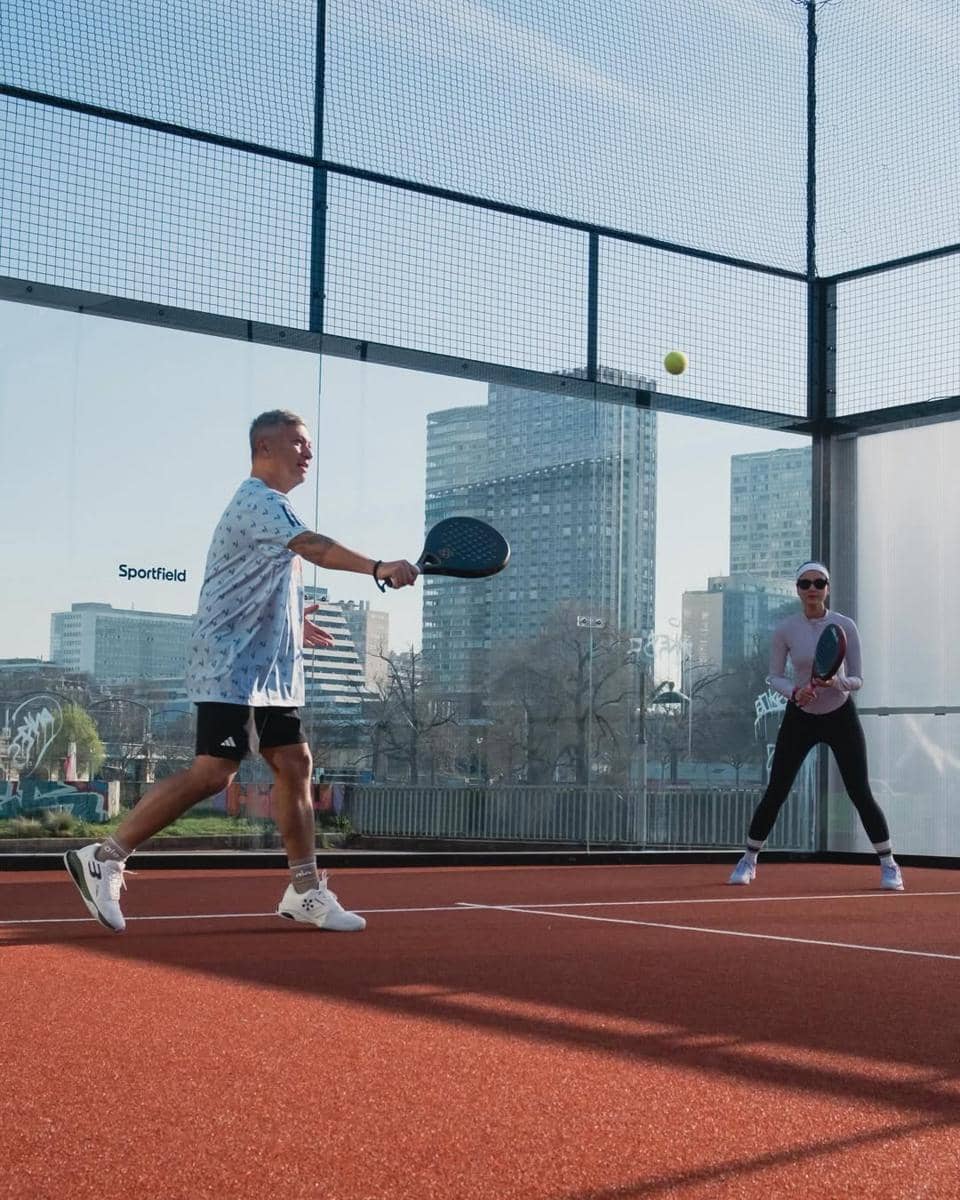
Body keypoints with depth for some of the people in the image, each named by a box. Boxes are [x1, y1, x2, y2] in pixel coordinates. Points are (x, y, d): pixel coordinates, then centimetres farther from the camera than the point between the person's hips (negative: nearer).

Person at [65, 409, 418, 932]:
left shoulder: (271, 506, 22)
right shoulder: (258, 501, -11)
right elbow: (315, 547, -30)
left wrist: (291, 620, 22)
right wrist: (379, 568, -42)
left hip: (269, 670, 10)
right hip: (232, 667, -10)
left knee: (294, 764, 6)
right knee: (212, 773, -14)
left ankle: (305, 890, 10)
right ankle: (104, 857, -6)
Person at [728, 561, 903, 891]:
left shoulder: (845, 627, -11)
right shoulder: (785, 630, -9)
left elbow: (857, 680, -8)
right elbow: (774, 677, -2)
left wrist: (836, 683, -30)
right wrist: (795, 691, -22)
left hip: (840, 716, -1)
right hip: (800, 716, 1)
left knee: (861, 794, -6)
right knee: (774, 793, 0)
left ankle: (889, 865, 8)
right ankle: (748, 861, 17)